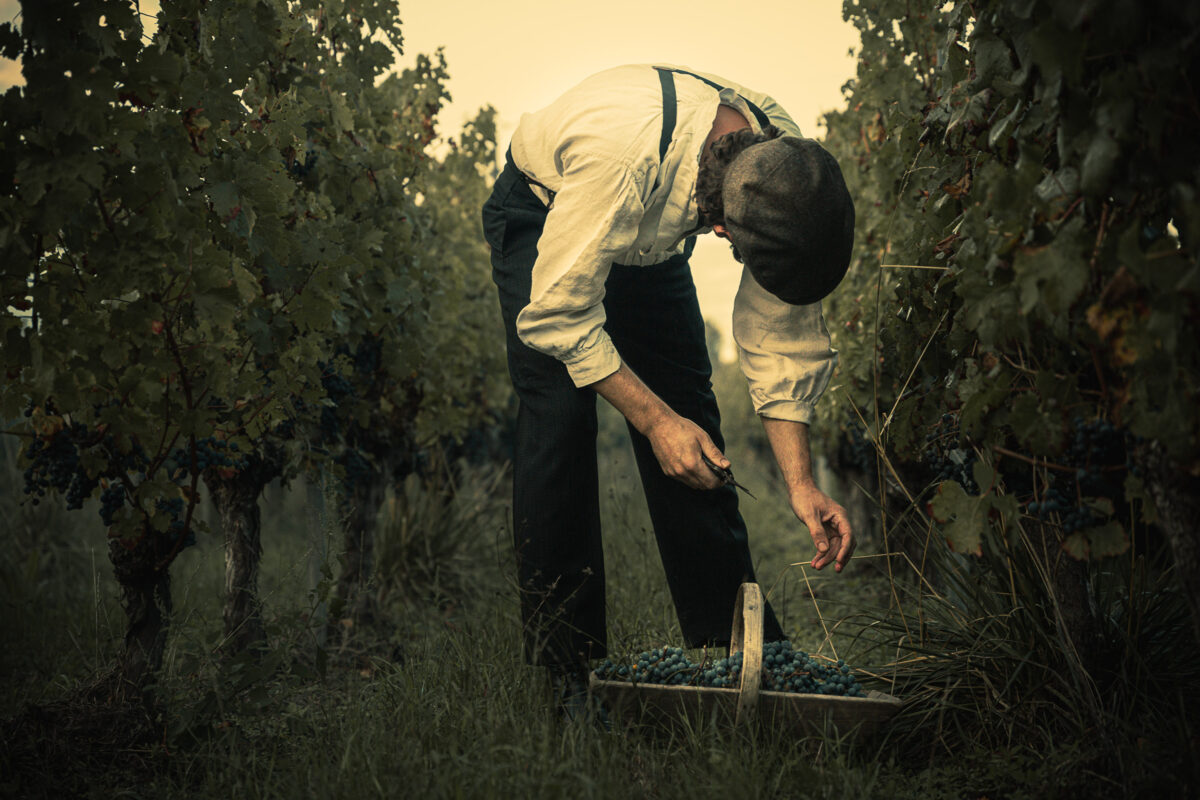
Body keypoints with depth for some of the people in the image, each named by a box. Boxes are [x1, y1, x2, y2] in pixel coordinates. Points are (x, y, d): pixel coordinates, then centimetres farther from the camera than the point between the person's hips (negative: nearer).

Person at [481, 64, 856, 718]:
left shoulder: (785, 167, -26)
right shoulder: (623, 149, -44)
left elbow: (782, 334, -15)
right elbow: (558, 314, -33)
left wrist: (800, 483, -21)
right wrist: (654, 419, -31)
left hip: (651, 235, 5)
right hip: (541, 216, -4)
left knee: (693, 422, -4)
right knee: (560, 414, -19)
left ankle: (732, 642, 8)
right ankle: (567, 664, -8)